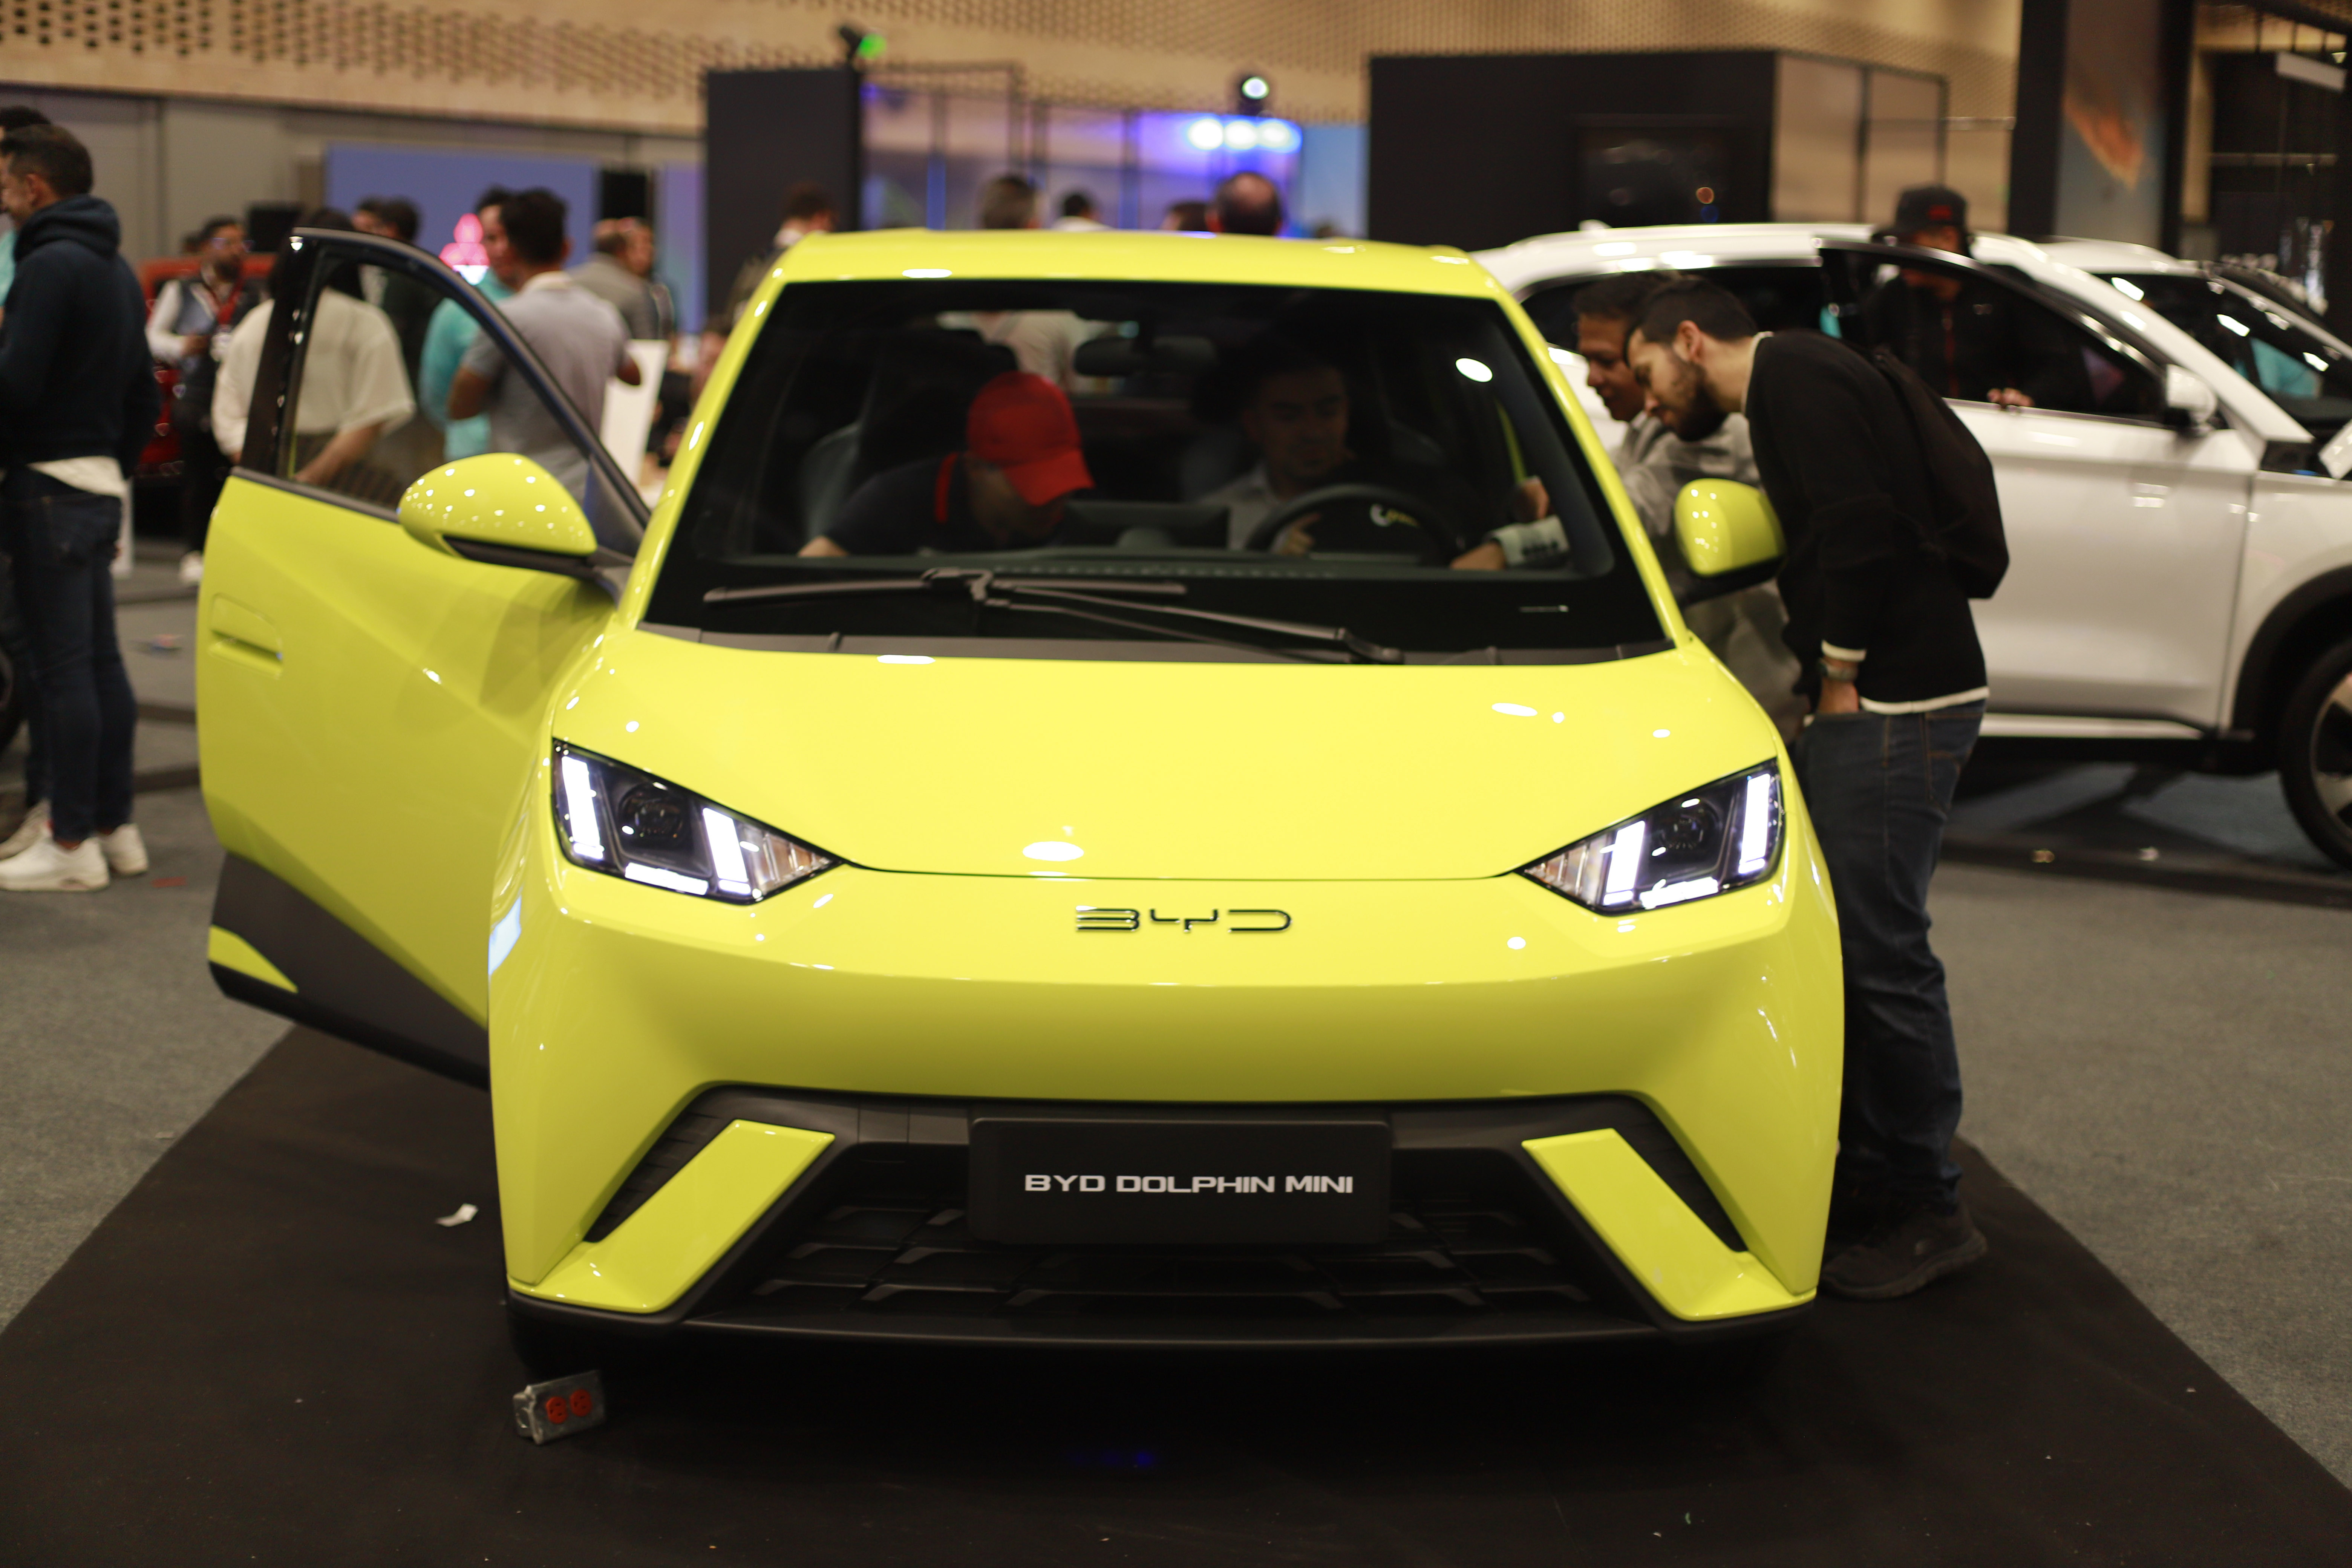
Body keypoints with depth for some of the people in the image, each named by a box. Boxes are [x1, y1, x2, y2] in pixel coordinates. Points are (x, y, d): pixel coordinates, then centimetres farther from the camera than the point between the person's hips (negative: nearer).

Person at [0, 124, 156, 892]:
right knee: (101, 661, 12)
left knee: (63, 667, -6)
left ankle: (72, 844, -4)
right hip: (102, 483, 9)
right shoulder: (115, 267, 17)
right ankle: (115, 825, 17)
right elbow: (144, 393, 21)